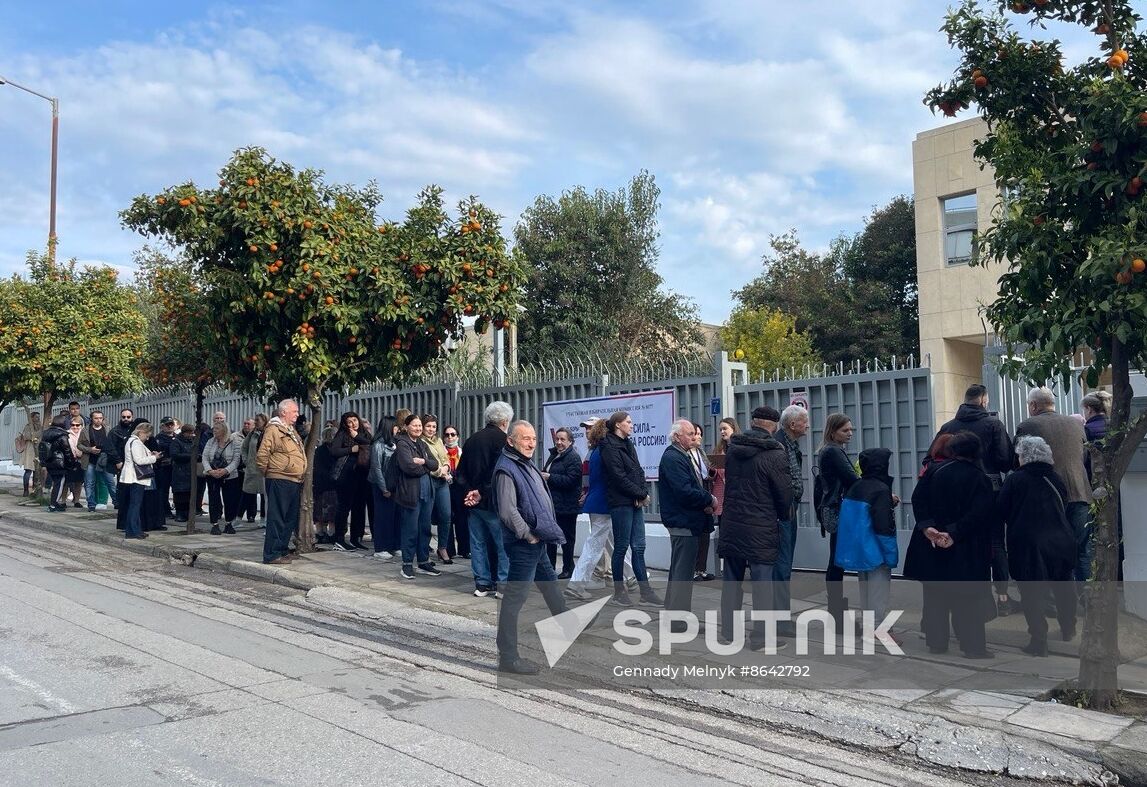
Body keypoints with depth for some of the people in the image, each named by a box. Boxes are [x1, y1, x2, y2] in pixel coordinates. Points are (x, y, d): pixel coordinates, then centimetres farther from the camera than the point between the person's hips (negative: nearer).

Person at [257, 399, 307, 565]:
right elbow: (262, 455, -16)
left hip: (295, 482, 9)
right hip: (280, 481, -9)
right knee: (277, 518, -5)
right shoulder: (273, 430, -11)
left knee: (290, 519, 14)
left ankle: (282, 549, 24)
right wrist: (267, 473, -5)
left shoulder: (292, 431, 19)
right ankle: (272, 555, -1)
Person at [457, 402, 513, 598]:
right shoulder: (502, 439, -11)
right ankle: (502, 584, 4)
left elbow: (461, 471, 10)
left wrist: (469, 491, 1)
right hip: (494, 502, -7)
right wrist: (482, 492, -12)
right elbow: (498, 472, -20)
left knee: (479, 543, 11)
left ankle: (482, 584, 15)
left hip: (474, 502, 7)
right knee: (503, 543, 2)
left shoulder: (471, 439, 12)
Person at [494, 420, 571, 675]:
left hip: (538, 542, 10)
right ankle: (508, 657, 1)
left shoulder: (526, 465, 15)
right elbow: (508, 512, -25)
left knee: (551, 588, 25)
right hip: (523, 544, -10)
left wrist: (548, 532, 15)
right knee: (515, 598, -5)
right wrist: (529, 536, -18)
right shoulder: (506, 469, -17)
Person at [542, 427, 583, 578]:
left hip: (566, 506, -9)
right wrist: (542, 475, 7)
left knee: (567, 537, 2)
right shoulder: (554, 455, 15)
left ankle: (568, 569, 12)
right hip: (552, 504, 9)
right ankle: (550, 567, 26)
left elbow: (570, 480, -25)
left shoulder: (573, 458, -14)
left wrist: (550, 477, -20)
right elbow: (547, 472, 29)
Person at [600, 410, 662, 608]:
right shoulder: (610, 447, -9)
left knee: (638, 547, 7)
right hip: (621, 502, -8)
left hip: (636, 502, 8)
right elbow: (619, 477, -16)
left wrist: (644, 492, -4)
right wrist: (641, 494, -11)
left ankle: (646, 593, 8)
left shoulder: (628, 445, 18)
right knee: (621, 546, 0)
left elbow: (639, 471, 14)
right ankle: (619, 593, 10)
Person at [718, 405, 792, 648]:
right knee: (763, 582, 3)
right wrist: (777, 515, 9)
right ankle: (762, 636, 7)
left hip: (731, 524, 6)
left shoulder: (732, 449, 3)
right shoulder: (775, 455, -15)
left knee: (731, 579, 15)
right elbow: (785, 495, -9)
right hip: (761, 529, -5)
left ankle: (728, 630, 23)